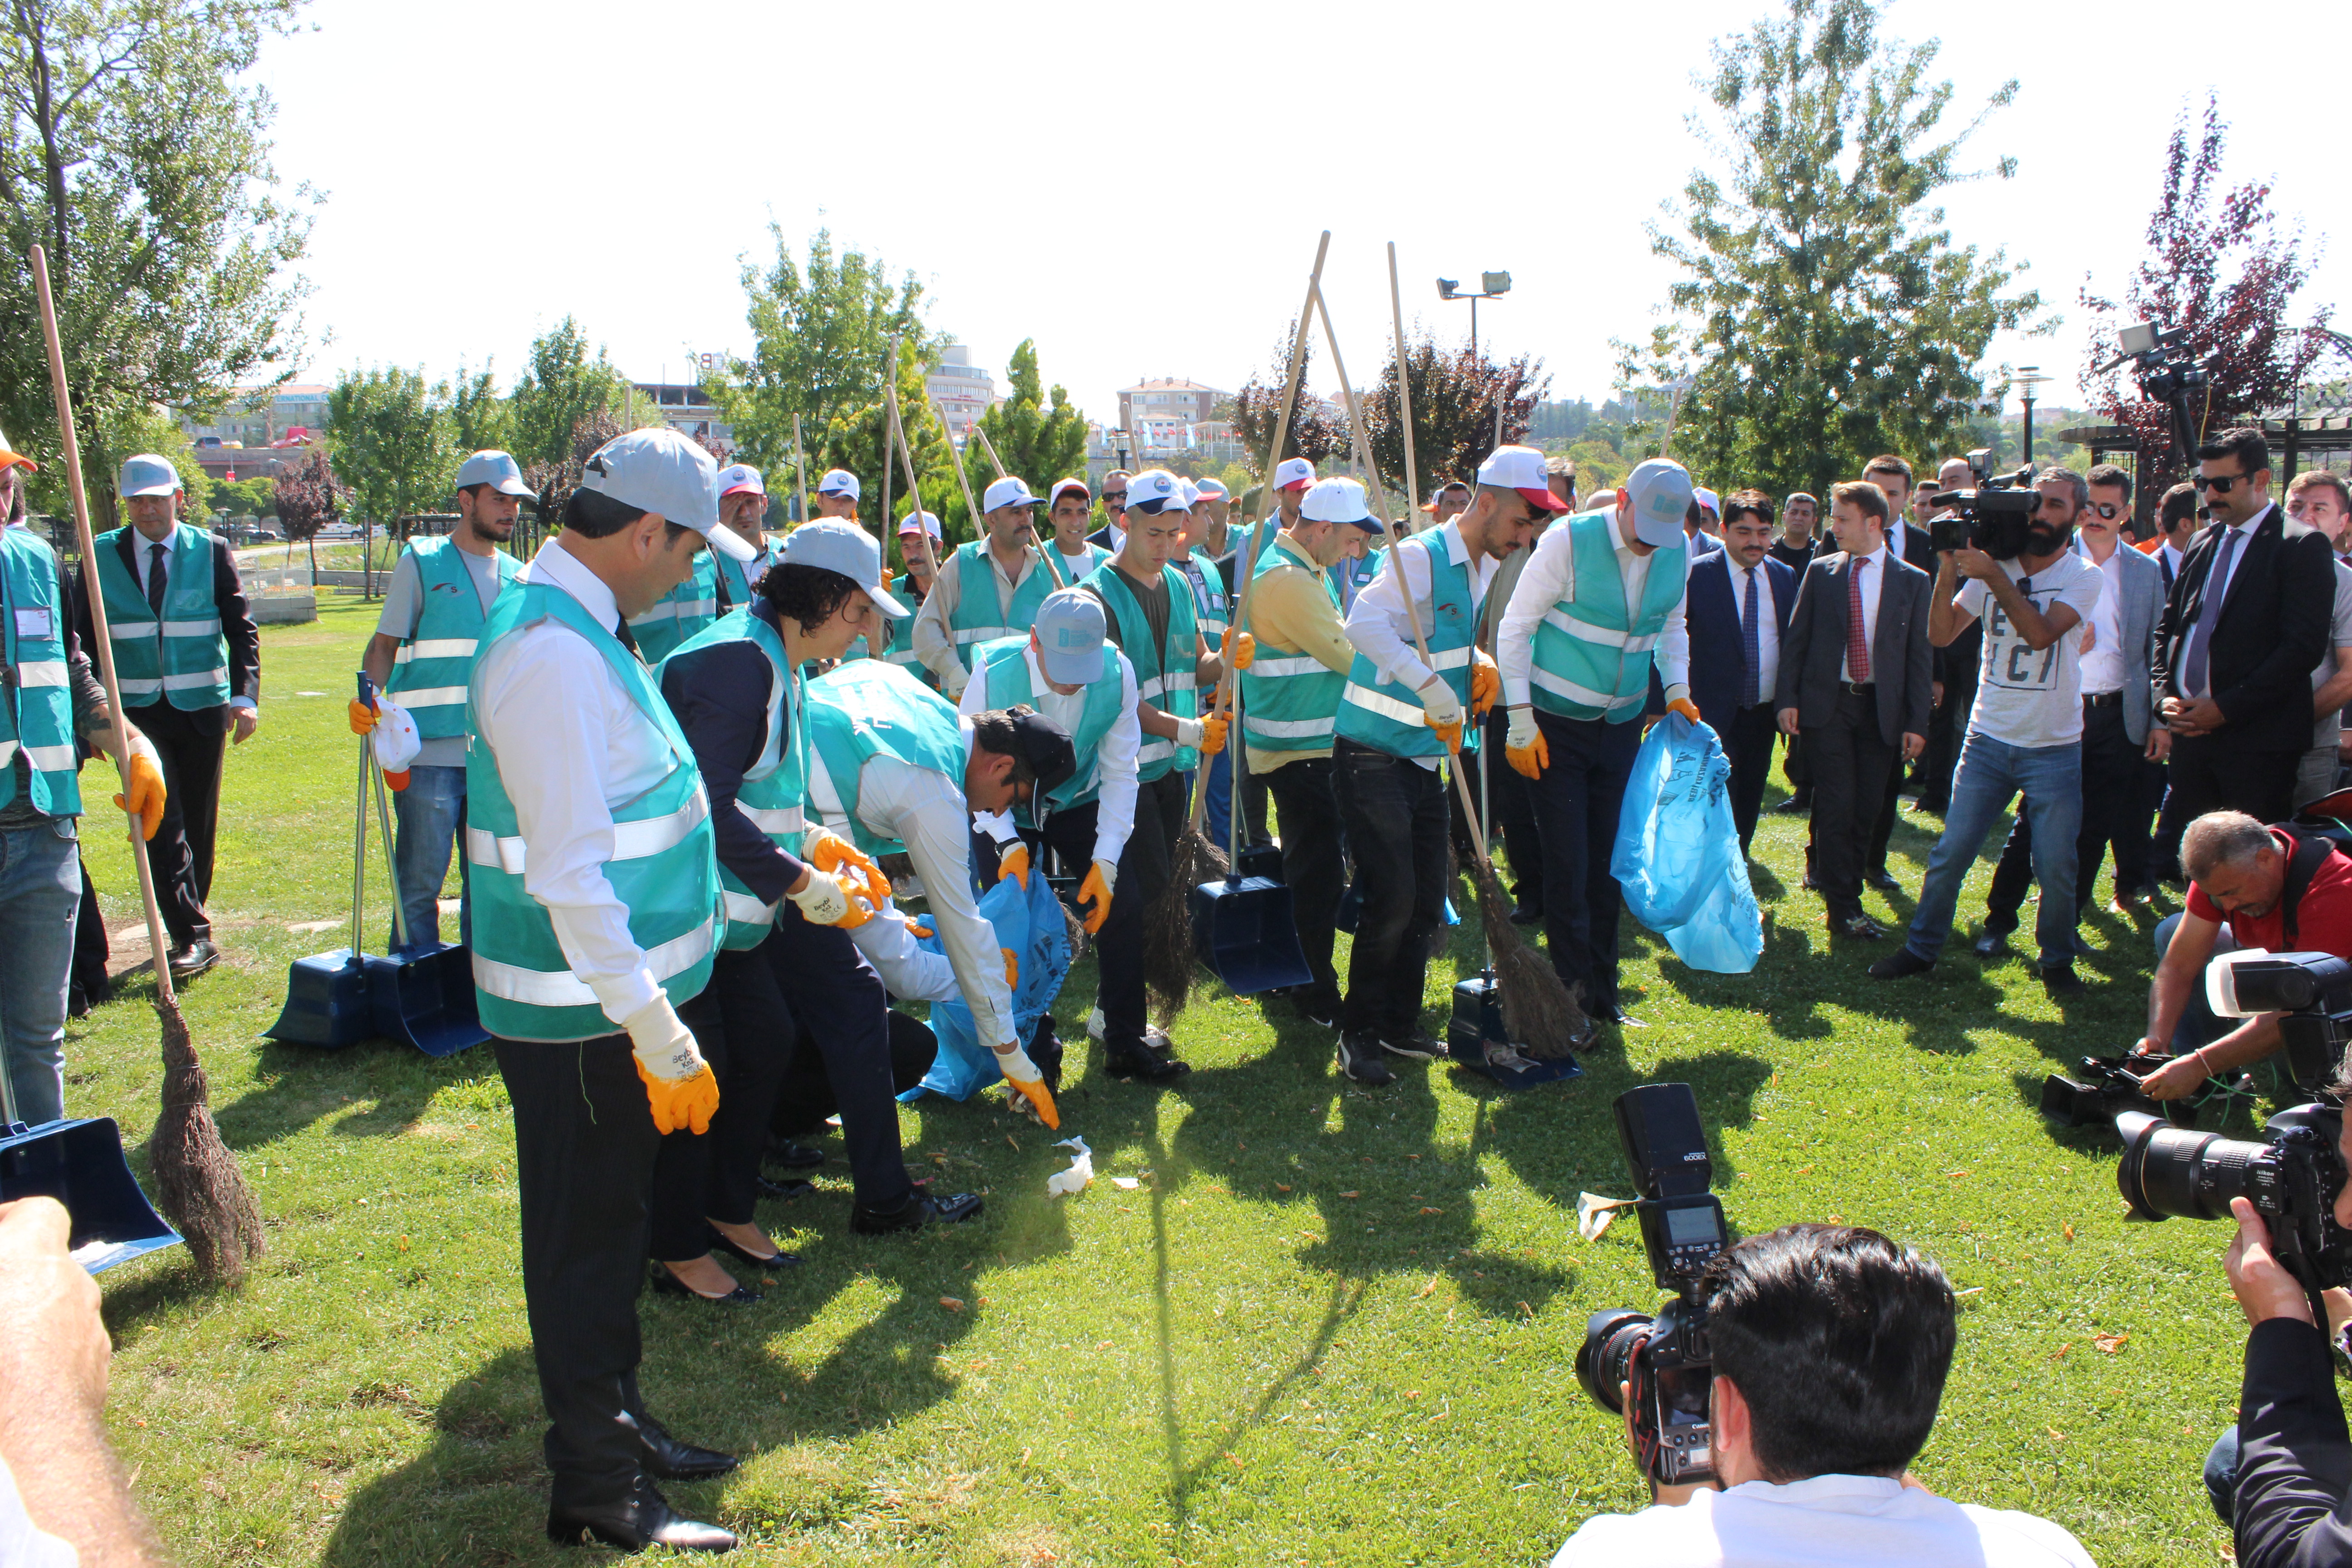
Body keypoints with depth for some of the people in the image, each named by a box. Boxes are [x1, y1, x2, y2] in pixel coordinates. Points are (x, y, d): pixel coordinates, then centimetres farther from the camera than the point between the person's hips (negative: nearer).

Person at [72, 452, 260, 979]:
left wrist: (246, 697, -12)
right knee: (161, 822, -11)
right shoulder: (101, 555, 3)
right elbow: (83, 639, 6)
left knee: (198, 825, 8)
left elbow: (242, 630, 0)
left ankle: (190, 928, 24)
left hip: (202, 706, 0)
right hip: (137, 711, 0)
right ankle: (193, 935, -10)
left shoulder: (211, 552, 1)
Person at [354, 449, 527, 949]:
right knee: (420, 881, -1)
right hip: (429, 754, -4)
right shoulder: (422, 563, 1)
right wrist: (367, 701, -18)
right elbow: (384, 646, 0)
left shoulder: (518, 576, 13)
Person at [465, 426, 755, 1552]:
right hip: (581, 1018, -10)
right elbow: (570, 875, -27)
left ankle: (615, 1429, 39)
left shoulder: (568, 625, 9)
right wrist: (658, 1036, -24)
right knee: (585, 1243, 3)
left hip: (607, 1001, 10)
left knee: (609, 1226, 22)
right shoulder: (557, 653, -23)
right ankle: (598, 1495, 18)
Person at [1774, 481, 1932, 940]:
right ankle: (1844, 909, 1)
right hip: (1827, 704, -1)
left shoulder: (1912, 581, 4)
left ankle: (1839, 884, 20)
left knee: (1866, 808, 5)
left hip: (1881, 709, 1)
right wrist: (1787, 699, -2)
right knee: (1837, 806, -5)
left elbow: (1919, 656, 3)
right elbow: (1796, 639, 7)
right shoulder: (1820, 571, 5)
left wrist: (1917, 722, -2)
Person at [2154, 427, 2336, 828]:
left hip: (2258, 739, -6)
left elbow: (2305, 646, -13)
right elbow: (2169, 626, 19)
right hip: (2190, 730, 6)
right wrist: (2167, 695, 2)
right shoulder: (2202, 544, 16)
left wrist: (2227, 708, -16)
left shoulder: (2302, 546, -5)